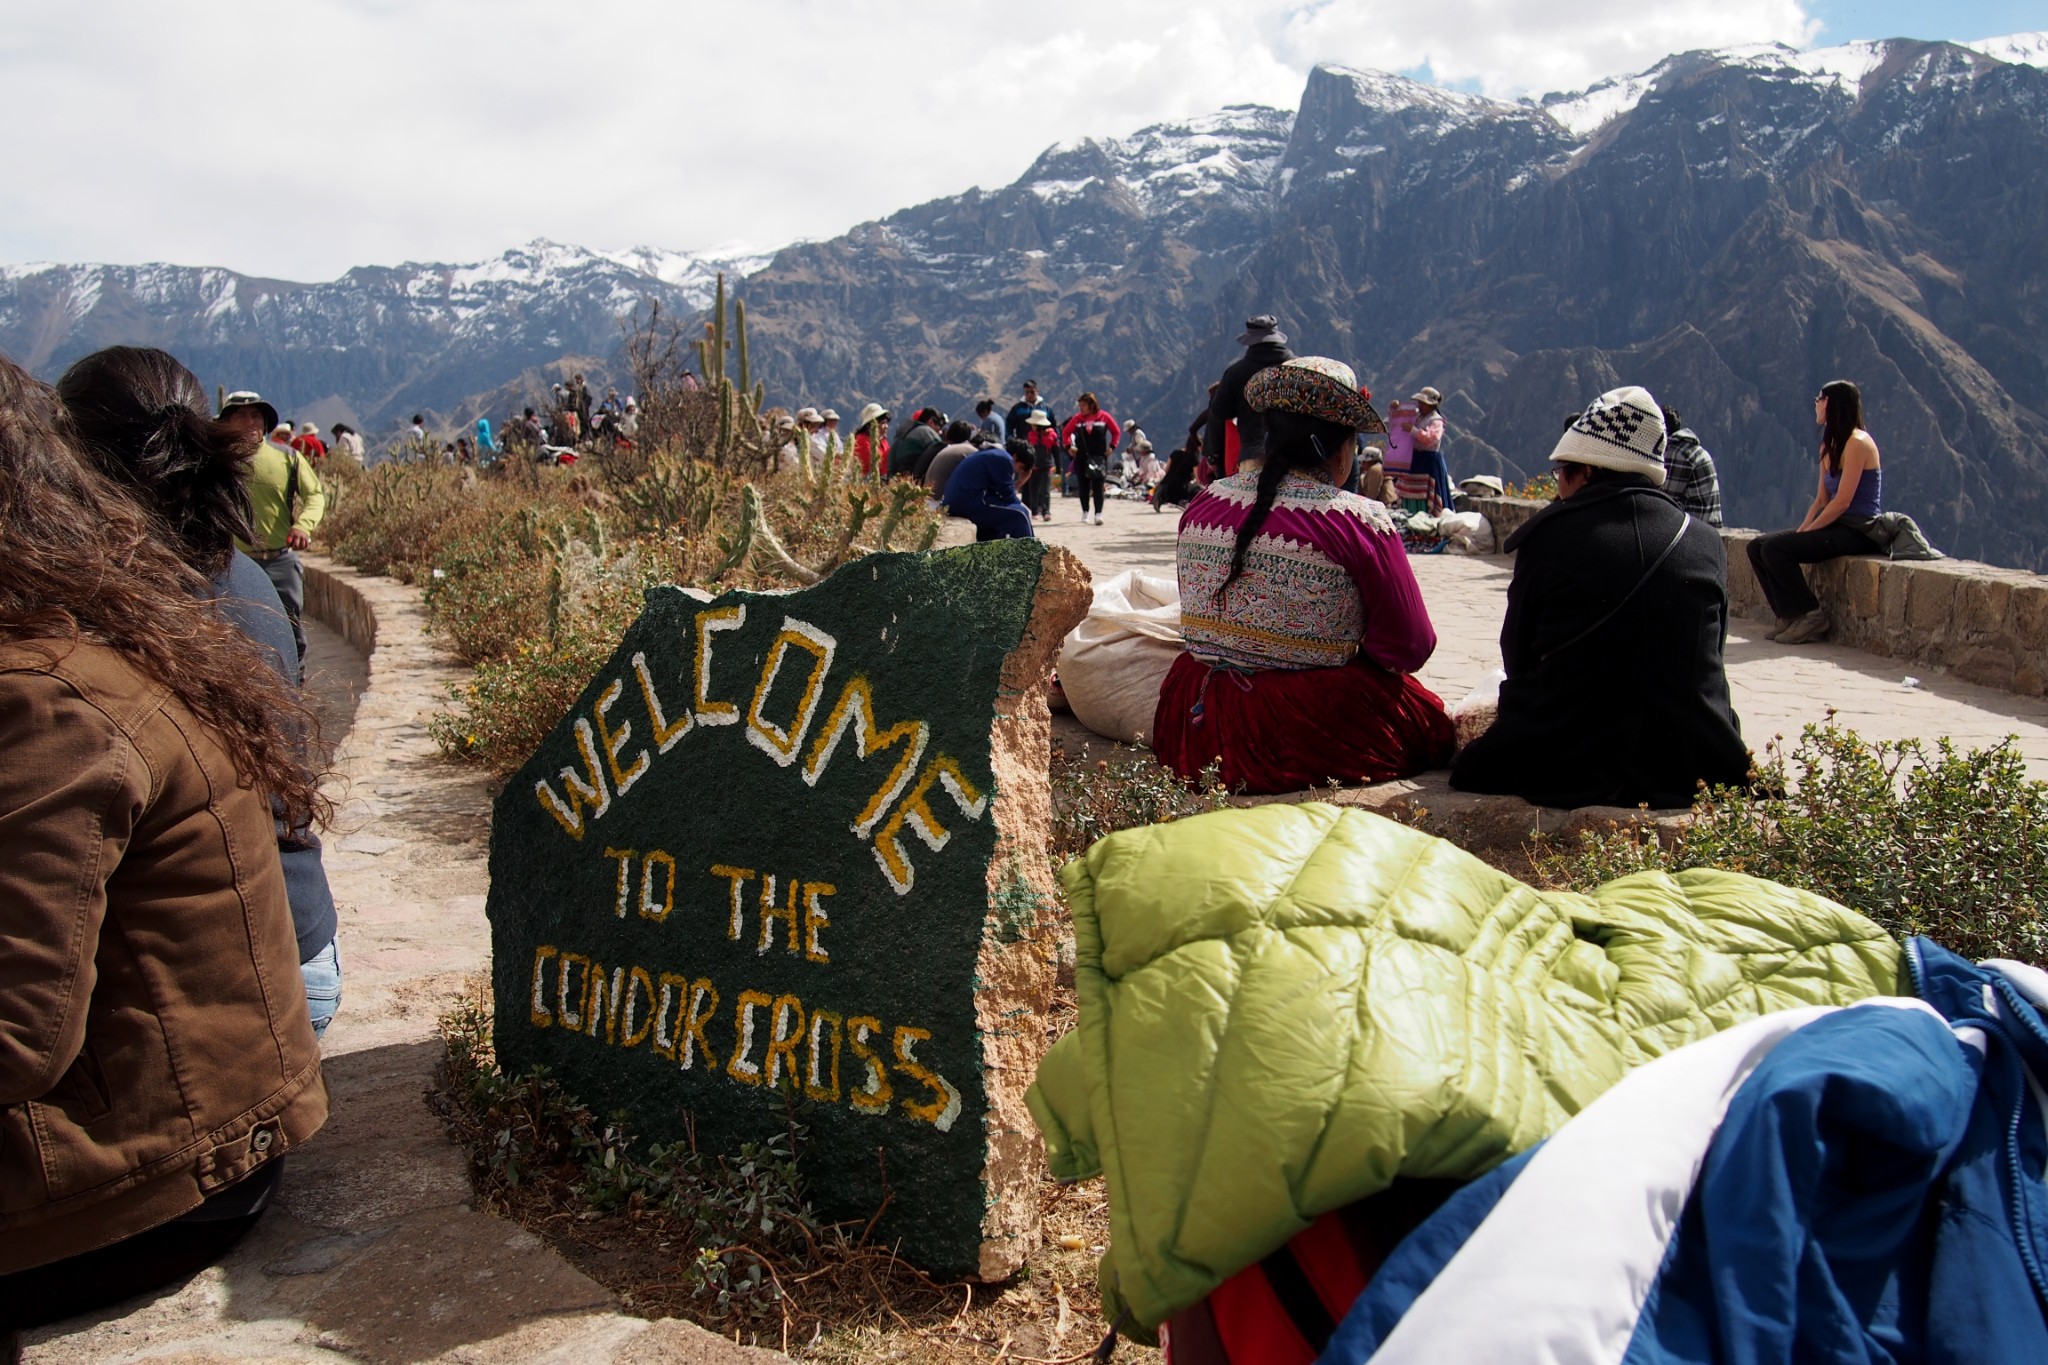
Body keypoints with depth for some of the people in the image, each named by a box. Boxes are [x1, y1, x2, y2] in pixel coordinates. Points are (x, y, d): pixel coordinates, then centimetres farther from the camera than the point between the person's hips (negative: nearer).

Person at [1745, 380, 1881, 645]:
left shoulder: (1857, 443, -12)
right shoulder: (1829, 445, 16)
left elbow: (1842, 502, -18)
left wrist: (1806, 532, -16)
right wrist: (1801, 530, -2)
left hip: (1859, 531, -9)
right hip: (1836, 527, 9)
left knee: (1775, 548, -24)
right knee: (1757, 547, -5)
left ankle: (1812, 616, -12)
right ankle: (1790, 615, -2)